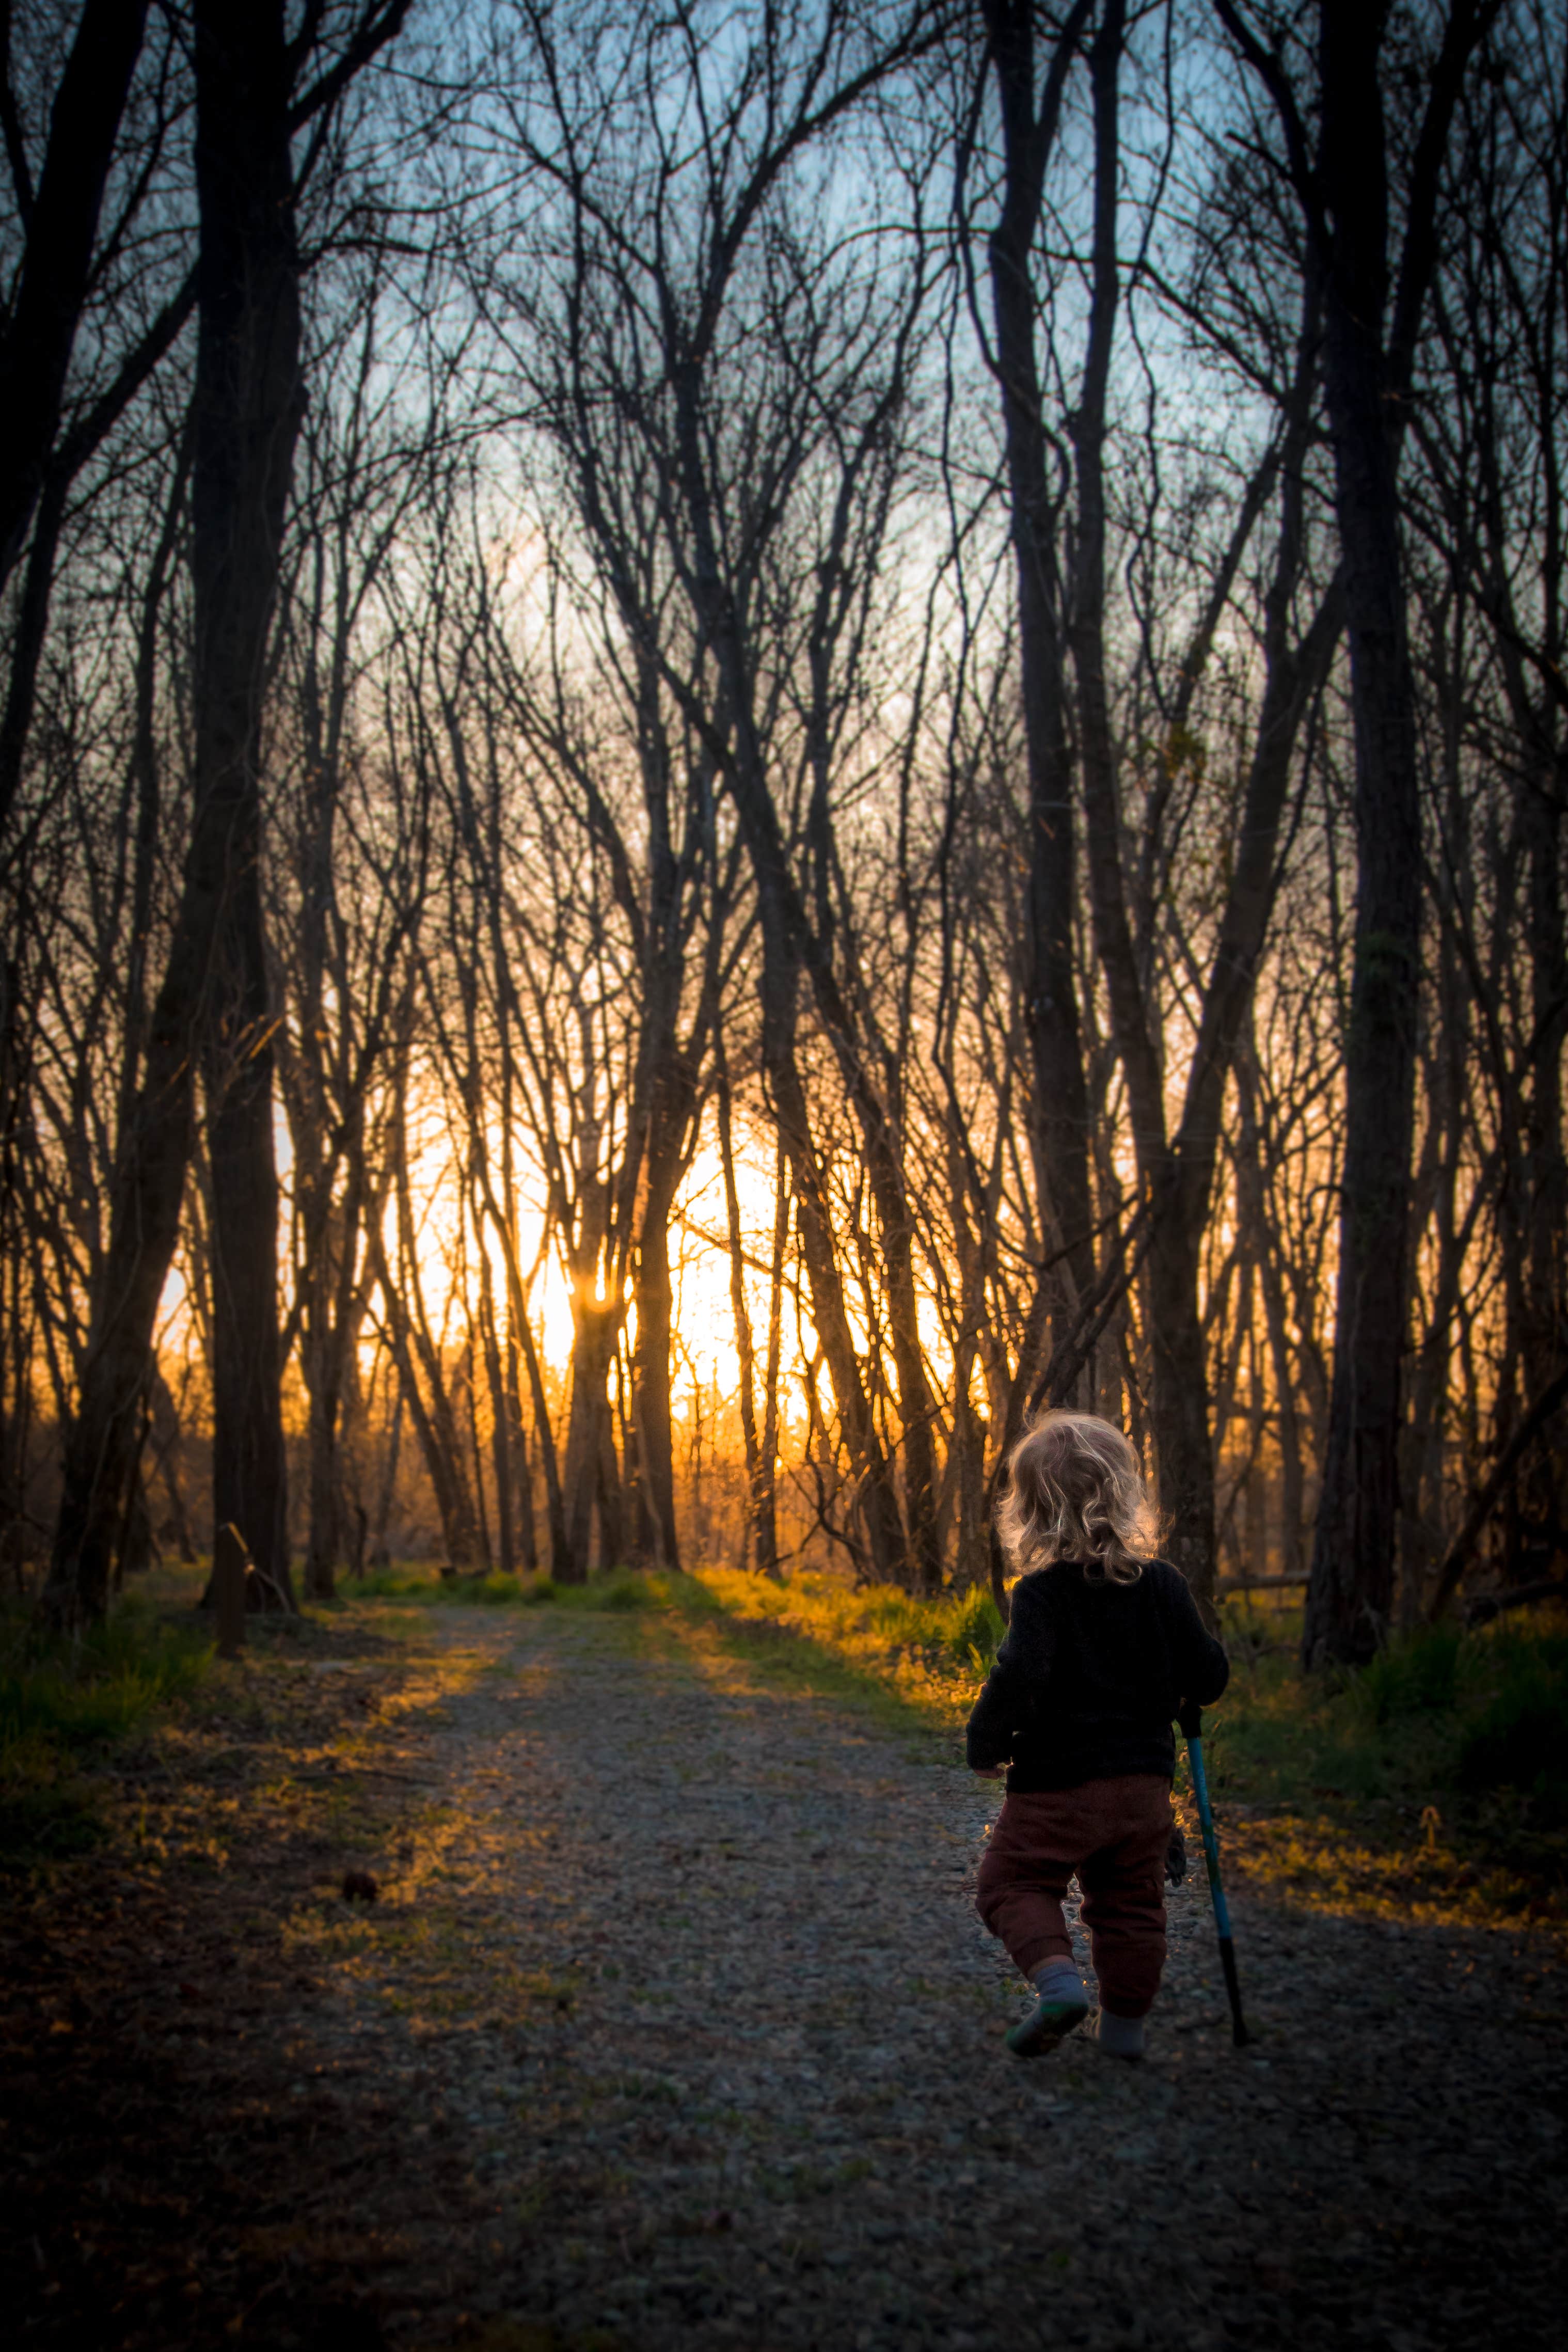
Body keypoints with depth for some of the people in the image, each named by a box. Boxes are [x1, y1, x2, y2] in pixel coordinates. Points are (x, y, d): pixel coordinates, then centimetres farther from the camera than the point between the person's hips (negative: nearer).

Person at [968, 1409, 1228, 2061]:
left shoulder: (1042, 1593, -15)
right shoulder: (1163, 1584, -1)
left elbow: (1019, 1675, -26)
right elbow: (1207, 1675, 3)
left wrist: (986, 1744, -13)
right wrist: (1180, 1692, 25)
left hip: (1057, 1782, -4)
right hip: (1144, 1781, 5)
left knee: (1012, 1883, 9)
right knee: (1131, 1902, 17)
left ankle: (1058, 1981, -12)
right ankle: (1123, 2024, 20)